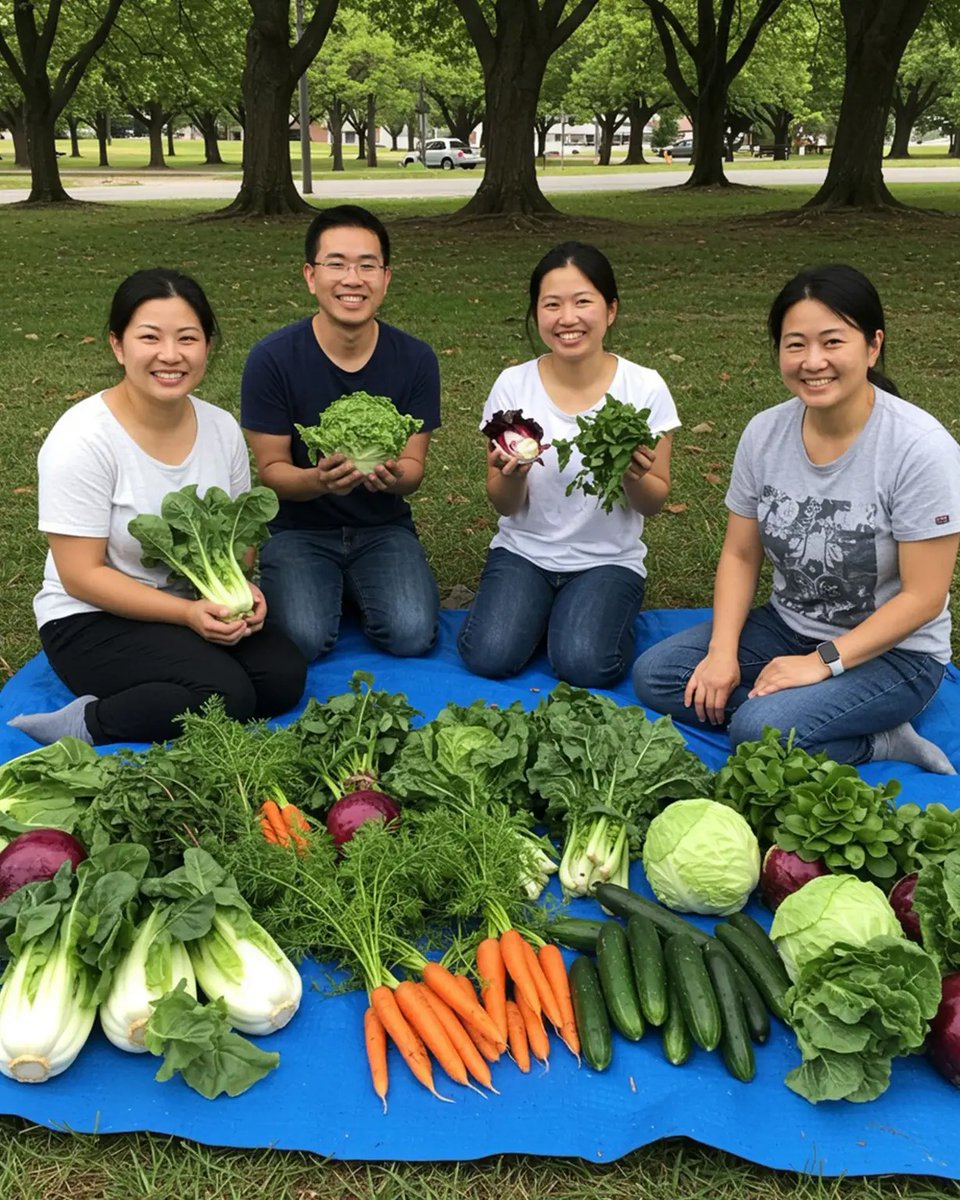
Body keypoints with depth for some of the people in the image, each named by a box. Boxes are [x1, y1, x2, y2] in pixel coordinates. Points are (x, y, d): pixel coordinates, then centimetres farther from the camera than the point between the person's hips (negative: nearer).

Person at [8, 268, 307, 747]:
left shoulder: (222, 429, -1)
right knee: (226, 694, -26)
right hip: (92, 620, -7)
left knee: (284, 675, -16)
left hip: (194, 608, 7)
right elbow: (82, 574, -17)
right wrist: (188, 613, -26)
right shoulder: (83, 439, -18)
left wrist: (244, 590, -13)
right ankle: (84, 727, -9)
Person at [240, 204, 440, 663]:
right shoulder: (272, 359, -13)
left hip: (383, 526, 2)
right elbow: (271, 469, -8)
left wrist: (394, 475, -28)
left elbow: (413, 466, -3)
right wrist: (318, 480, -31)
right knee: (303, 640, -25)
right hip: (299, 527, -1)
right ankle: (329, 588, 11)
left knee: (411, 635, -21)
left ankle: (355, 588, 13)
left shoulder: (415, 359, -7)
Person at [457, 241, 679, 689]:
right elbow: (505, 506, -2)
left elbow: (653, 504, -3)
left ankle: (608, 612, 9)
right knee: (489, 656, -20)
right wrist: (512, 476, -25)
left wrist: (634, 476, -26)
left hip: (608, 559, -1)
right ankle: (538, 610, 11)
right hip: (524, 550, 1)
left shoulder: (644, 388, -10)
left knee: (585, 664, -24)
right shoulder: (513, 386, -8)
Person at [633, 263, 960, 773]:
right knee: (653, 675, -10)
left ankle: (875, 741, -6)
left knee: (759, 729, -30)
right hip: (788, 625, 6)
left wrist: (823, 662, -22)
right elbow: (740, 554, 1)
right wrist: (722, 653, -12)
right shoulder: (765, 432, -6)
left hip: (892, 652, -6)